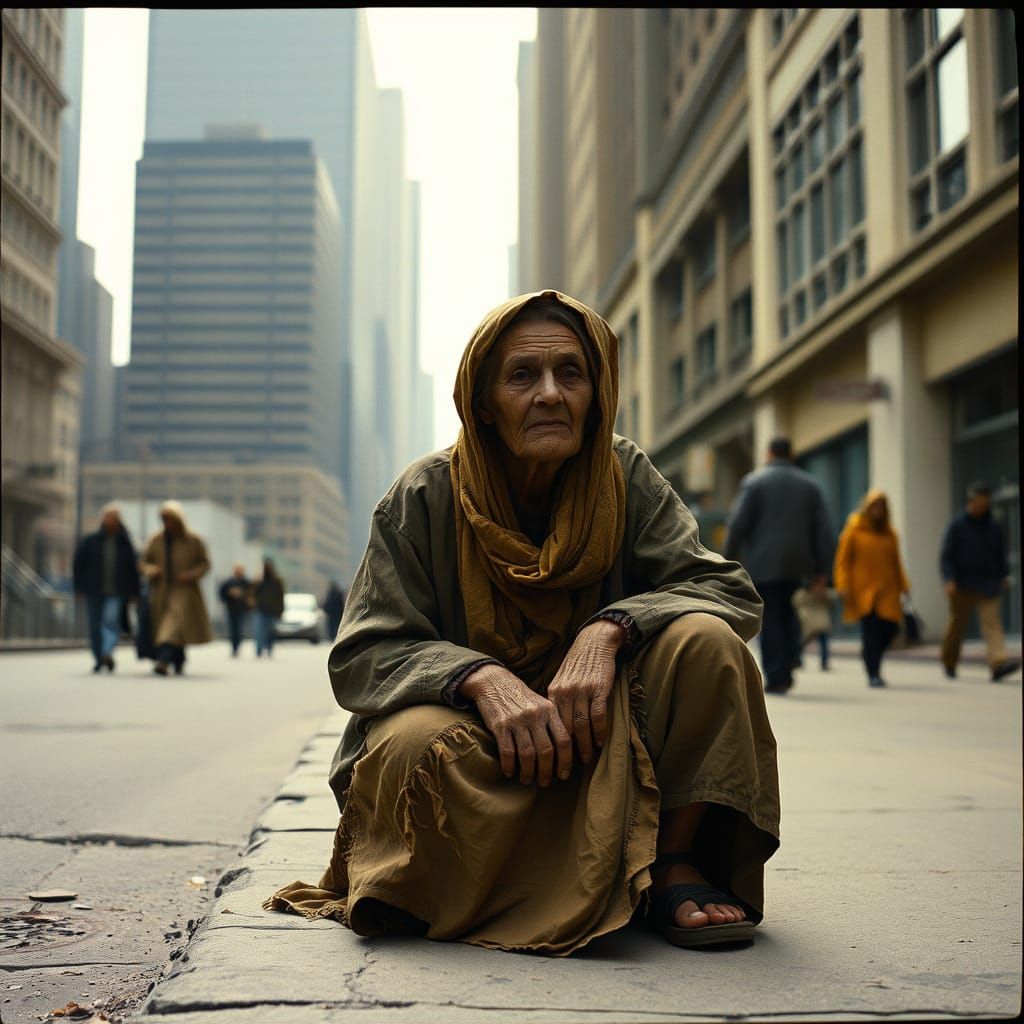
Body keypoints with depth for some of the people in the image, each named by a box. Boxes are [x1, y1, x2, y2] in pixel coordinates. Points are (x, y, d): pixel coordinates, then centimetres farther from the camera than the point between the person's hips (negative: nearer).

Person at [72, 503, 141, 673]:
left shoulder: (125, 543, 5)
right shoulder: (89, 541, 4)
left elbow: (133, 569, 8)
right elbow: (78, 564, 7)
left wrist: (133, 592, 4)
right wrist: (80, 587, 2)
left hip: (116, 593, -1)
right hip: (94, 593, 2)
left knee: (111, 621, -21)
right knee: (95, 627, 5)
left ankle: (107, 653, -34)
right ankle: (99, 659, 16)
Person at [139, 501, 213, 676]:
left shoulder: (193, 540, -1)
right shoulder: (155, 540, 6)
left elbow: (205, 563, 4)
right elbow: (144, 562, 11)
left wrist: (192, 574, -14)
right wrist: (149, 570, -13)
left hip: (184, 591, -4)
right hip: (161, 591, 4)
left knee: (174, 623, -23)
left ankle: (164, 661, -35)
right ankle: (179, 662, 29)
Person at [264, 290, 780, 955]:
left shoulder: (625, 478, -2)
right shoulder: (426, 496, -8)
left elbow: (731, 591, -9)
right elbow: (362, 655, -12)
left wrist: (609, 631, -28)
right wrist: (482, 677, -32)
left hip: (596, 740, 2)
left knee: (704, 638, -22)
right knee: (415, 746, -35)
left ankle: (678, 865, -10)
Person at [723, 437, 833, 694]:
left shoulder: (753, 481, -2)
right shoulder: (810, 484, 9)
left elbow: (737, 524, -8)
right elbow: (823, 530, 5)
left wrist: (728, 560, -2)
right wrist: (821, 569, 7)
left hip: (763, 564, -3)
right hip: (797, 565, 3)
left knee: (770, 620, -1)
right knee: (788, 614, 17)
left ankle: (777, 677, -4)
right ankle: (791, 659, -1)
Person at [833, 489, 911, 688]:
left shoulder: (889, 533, 12)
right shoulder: (854, 530, 1)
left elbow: (896, 562, 17)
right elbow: (843, 560, -1)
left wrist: (903, 586, 9)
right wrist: (843, 587, -8)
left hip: (887, 590, 4)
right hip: (864, 590, -4)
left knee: (891, 627, -5)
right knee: (870, 631, -10)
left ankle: (869, 654, 24)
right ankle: (873, 674, -2)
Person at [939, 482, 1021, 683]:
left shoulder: (993, 526, 10)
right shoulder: (957, 526, -3)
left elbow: (1000, 553, 23)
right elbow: (945, 555, -6)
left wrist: (1004, 575, 18)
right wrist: (949, 580, -16)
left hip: (988, 585, 3)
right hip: (963, 586, -3)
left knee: (992, 623, -11)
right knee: (957, 625, 6)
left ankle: (999, 662, -24)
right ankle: (949, 663, 24)